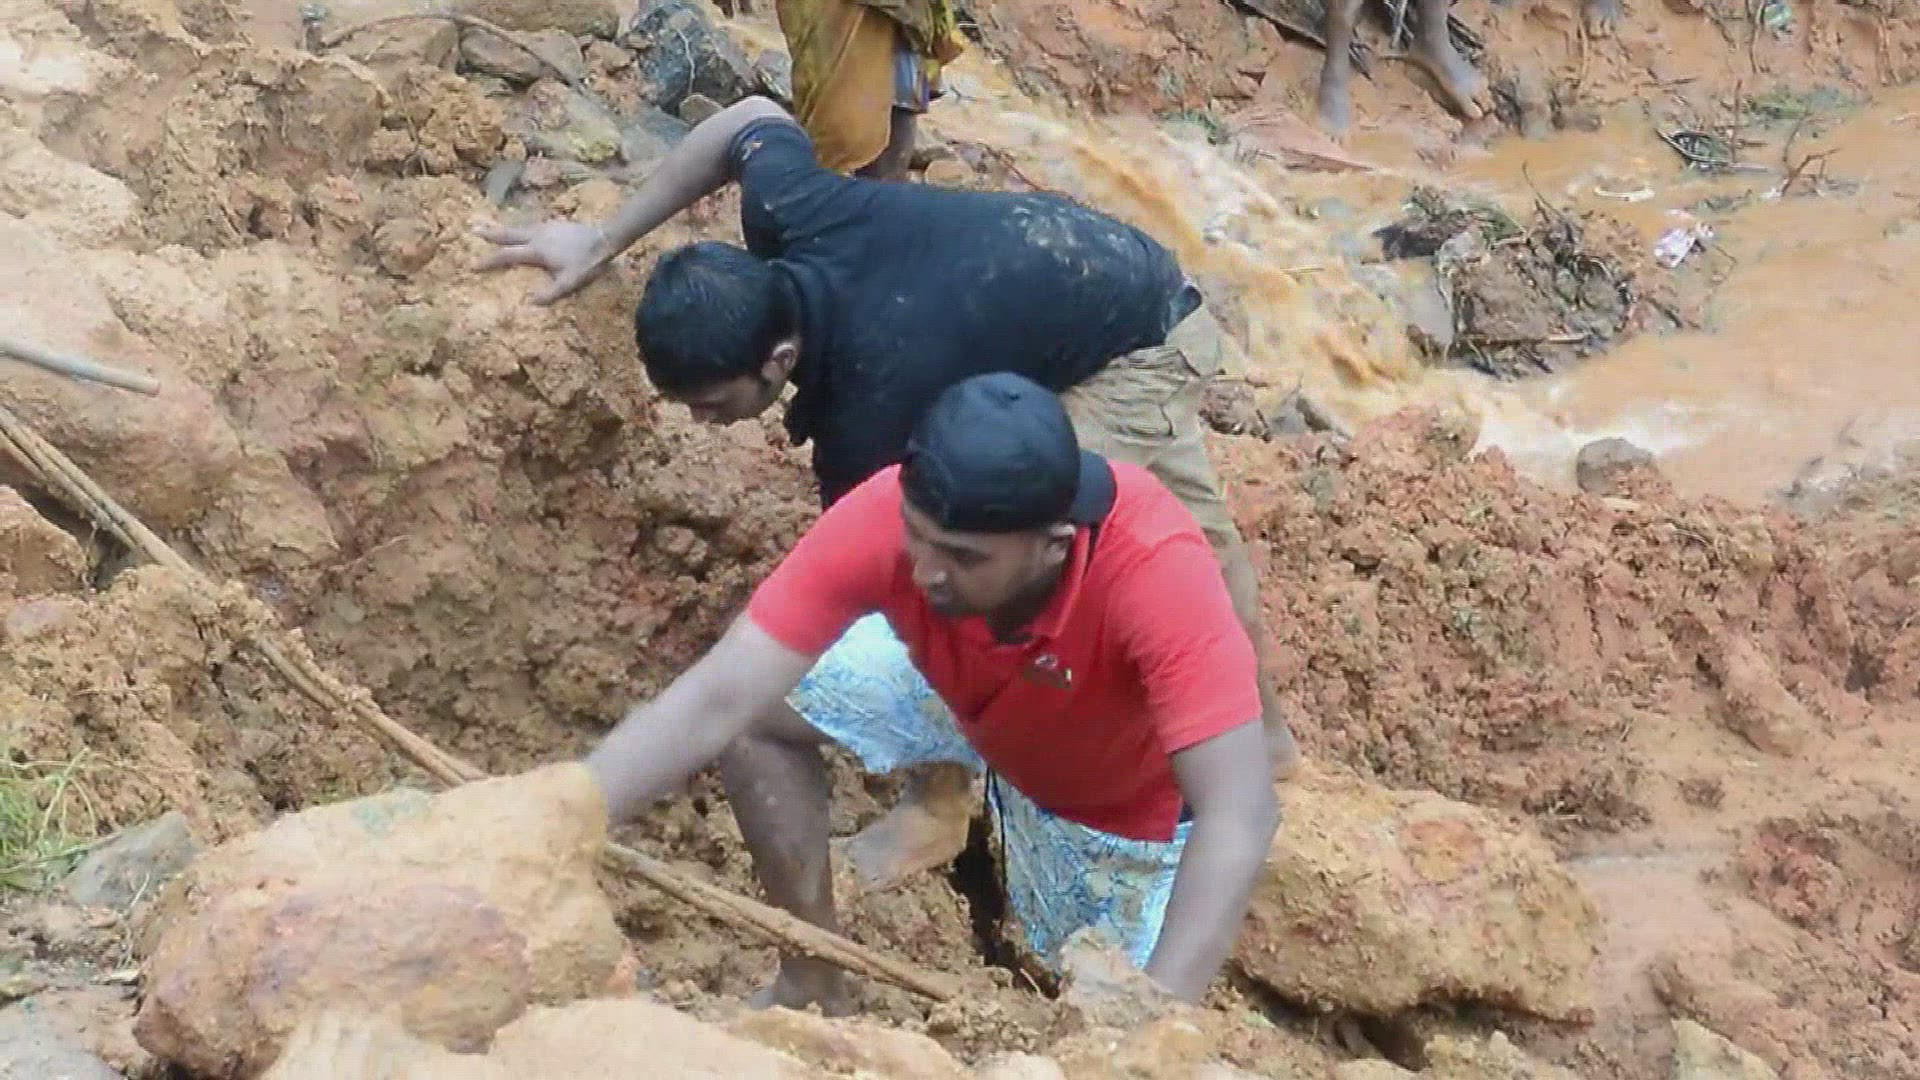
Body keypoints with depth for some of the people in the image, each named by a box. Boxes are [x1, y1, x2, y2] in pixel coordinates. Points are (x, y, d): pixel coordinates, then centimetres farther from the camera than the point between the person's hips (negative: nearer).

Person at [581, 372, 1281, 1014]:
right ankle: (813, 986, 6)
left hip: (1123, 788, -2)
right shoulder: (890, 516, -37)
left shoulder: (1155, 568, -45)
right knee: (758, 713, -14)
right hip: (959, 692, 3)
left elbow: (1240, 811, -48)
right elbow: (715, 702, -38)